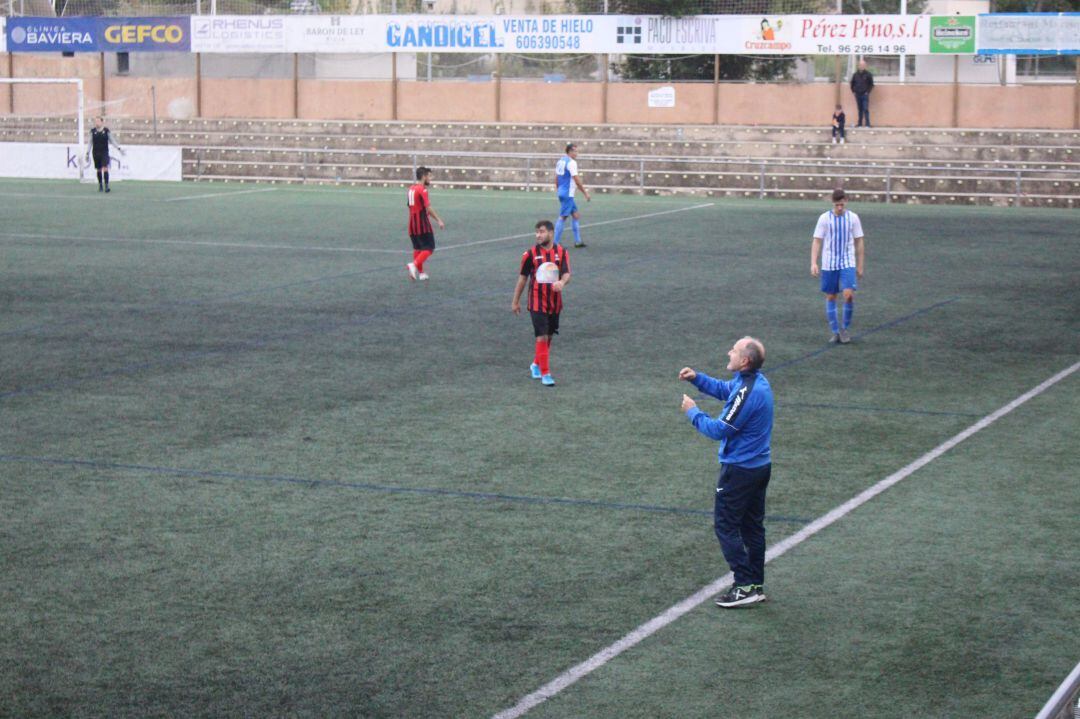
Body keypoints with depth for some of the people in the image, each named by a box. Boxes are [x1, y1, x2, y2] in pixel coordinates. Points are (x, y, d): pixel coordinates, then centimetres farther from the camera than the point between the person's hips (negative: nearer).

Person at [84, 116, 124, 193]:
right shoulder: (93, 131, 4)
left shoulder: (106, 130, 0)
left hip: (104, 153, -2)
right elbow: (90, 143, 11)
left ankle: (106, 186, -16)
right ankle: (100, 186, 20)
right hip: (96, 153, 2)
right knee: (98, 170, 6)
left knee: (105, 168, -15)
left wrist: (119, 148, 2)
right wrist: (87, 153, 8)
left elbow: (112, 141, 8)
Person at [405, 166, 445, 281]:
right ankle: (414, 265, -20)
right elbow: (428, 207, -21)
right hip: (423, 224, -8)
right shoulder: (422, 190, -15)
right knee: (429, 248, -3)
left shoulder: (411, 189, 11)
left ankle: (420, 272, 20)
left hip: (412, 224, 8)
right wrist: (439, 220, -19)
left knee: (417, 248, 16)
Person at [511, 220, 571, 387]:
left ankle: (536, 365, 37)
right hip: (537, 302, -3)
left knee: (549, 336, 15)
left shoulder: (561, 252, -2)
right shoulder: (531, 253, -6)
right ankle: (545, 373, -4)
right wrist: (515, 301, 7)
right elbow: (523, 277, 2)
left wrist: (562, 282, -35)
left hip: (555, 302, 3)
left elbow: (567, 274, -10)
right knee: (542, 337, -11)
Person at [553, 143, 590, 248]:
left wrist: (557, 190, 28)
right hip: (567, 194, -9)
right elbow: (577, 180, -18)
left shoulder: (560, 161, 13)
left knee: (576, 215, 14)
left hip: (561, 192, 9)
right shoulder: (571, 163, -14)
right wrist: (585, 193, -13)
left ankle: (577, 241, 14)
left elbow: (556, 178, 19)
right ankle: (556, 243, -5)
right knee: (563, 217, -6)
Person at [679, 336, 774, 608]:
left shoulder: (747, 393, -27)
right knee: (752, 525, 15)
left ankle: (745, 586, -1)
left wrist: (693, 412, -9)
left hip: (739, 471, -9)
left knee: (725, 525, 0)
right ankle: (756, 585, 21)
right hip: (760, 465, 9)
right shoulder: (755, 381, 4)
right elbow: (724, 389, 23)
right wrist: (697, 378, 10)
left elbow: (720, 430, -22)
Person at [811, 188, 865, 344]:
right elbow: (817, 241, -1)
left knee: (849, 294, -17)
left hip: (848, 263, 0)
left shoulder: (853, 218, 1)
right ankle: (835, 332, 16)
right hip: (829, 264, 1)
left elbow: (858, 242, 8)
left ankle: (845, 328, 2)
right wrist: (813, 263, -11)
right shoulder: (824, 218, -2)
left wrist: (860, 266, 8)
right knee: (830, 297, 5)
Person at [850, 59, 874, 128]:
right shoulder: (856, 74, 6)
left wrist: (868, 92, -5)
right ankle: (860, 123, 13)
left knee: (866, 109, -9)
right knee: (860, 110, 8)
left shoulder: (868, 74, -3)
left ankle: (867, 124, -8)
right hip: (858, 95, 3)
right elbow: (852, 83, 18)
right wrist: (853, 91, 10)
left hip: (865, 94, -3)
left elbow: (871, 84, 2)